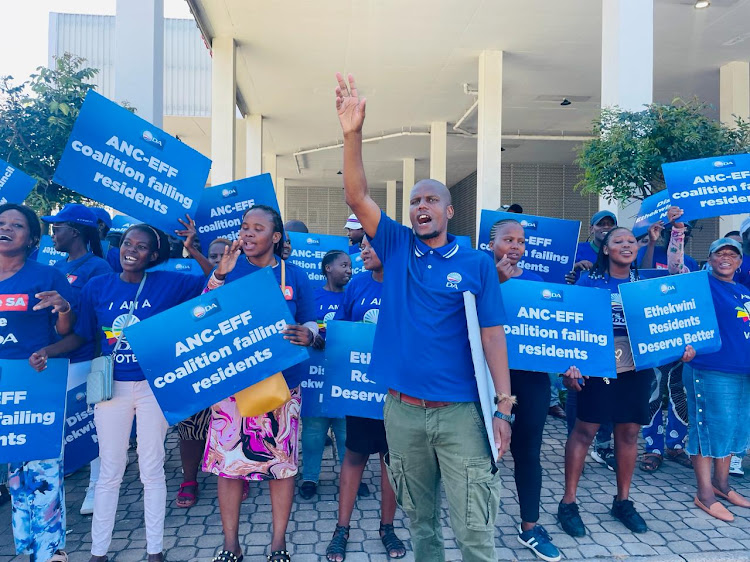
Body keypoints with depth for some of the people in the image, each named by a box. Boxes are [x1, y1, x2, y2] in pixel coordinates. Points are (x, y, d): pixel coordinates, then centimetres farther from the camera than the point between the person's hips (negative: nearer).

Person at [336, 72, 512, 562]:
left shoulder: (477, 264, -1)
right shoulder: (396, 248, 4)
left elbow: (492, 334, -3)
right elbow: (357, 197, -7)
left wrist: (504, 407, -8)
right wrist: (353, 133, -19)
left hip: (461, 412, -2)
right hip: (403, 410, 2)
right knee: (420, 519, 19)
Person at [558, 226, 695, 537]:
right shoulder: (590, 279, 0)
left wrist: (682, 343, -10)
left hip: (637, 366, 4)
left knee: (629, 432, 10)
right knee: (584, 429, -2)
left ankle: (622, 501, 27)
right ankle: (568, 502, 10)